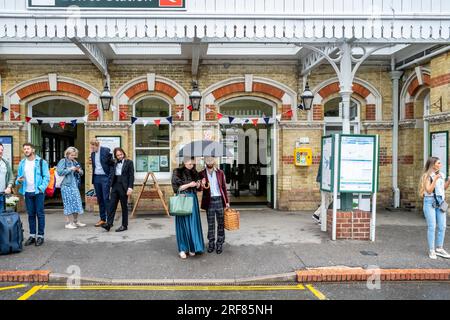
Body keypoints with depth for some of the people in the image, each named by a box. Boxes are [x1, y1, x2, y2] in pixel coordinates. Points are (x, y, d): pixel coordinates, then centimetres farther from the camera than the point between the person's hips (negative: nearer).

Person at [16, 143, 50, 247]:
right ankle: (32, 235, 18)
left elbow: (46, 177, -4)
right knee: (31, 214, 10)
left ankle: (40, 236, 7)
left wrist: (41, 188, -16)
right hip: (27, 192, 4)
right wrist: (19, 180, -8)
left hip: (38, 192, -4)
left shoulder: (41, 162, -1)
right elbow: (19, 176, 15)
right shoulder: (22, 163, 11)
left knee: (40, 214, 0)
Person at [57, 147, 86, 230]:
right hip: (66, 186, -7)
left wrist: (79, 171, -2)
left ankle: (75, 221, 21)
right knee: (68, 204, -4)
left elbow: (81, 173, 20)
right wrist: (70, 169, -18)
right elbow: (59, 172, -16)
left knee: (76, 202, 9)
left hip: (75, 185, 7)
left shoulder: (75, 162, 14)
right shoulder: (63, 161, -4)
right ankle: (67, 223, 2)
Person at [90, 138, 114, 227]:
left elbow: (112, 164, -7)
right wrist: (93, 178, 11)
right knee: (99, 199, 9)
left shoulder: (106, 150, -8)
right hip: (96, 178, 6)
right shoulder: (92, 153, 10)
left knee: (106, 199, -7)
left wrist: (110, 178, -12)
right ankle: (102, 219, 16)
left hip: (105, 177, -6)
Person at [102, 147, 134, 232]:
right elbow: (113, 175, 17)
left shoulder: (129, 162, -2)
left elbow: (131, 176, -7)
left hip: (123, 187, -5)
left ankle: (124, 225, 10)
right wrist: (111, 186, 11)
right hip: (115, 186, 5)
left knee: (124, 206, 3)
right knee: (112, 205, -1)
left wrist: (130, 187, -14)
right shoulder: (115, 164, 14)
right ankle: (109, 224, -2)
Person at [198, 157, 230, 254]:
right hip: (209, 201, 0)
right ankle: (211, 243, 19)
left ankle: (220, 244, 15)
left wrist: (227, 201, 5)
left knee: (221, 223, 5)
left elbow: (224, 187, 7)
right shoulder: (202, 174, 1)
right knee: (210, 224, 7)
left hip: (219, 200, 1)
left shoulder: (220, 173, 4)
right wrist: (202, 186, -20)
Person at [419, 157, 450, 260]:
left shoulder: (441, 175, 9)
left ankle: (439, 248, 17)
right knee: (432, 227, -5)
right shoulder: (427, 176, -7)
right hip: (430, 202, -6)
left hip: (440, 202, 6)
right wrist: (435, 179, -22)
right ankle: (431, 250, 3)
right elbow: (429, 190, -14)